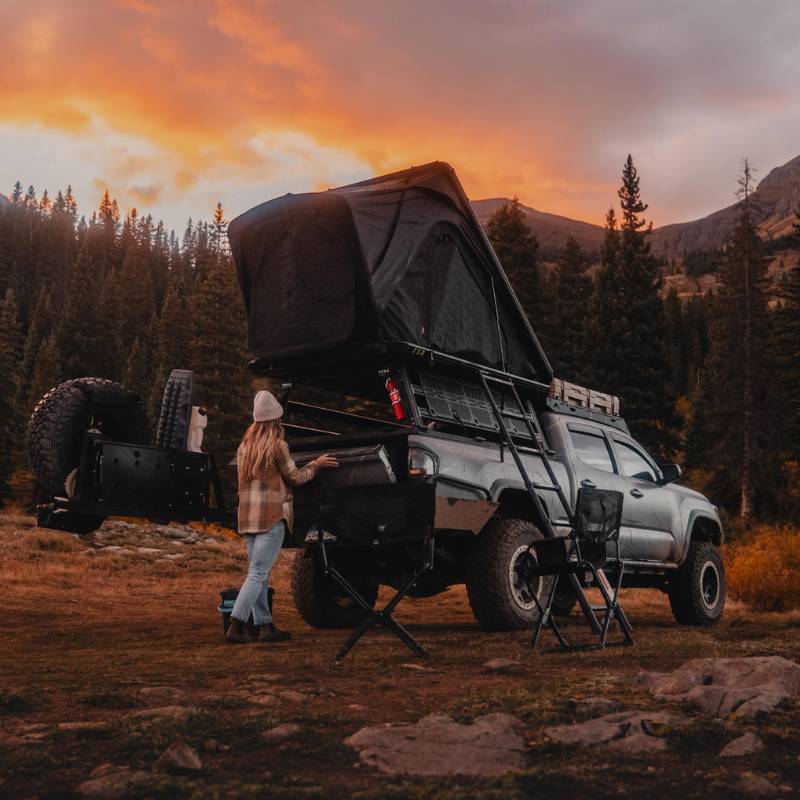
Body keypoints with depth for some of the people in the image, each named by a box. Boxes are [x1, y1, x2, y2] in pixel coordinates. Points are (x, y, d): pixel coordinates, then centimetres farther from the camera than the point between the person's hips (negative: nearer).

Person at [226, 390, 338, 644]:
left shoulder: (244, 446, 11)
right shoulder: (277, 446, -10)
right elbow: (295, 477, -3)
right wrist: (316, 465, 12)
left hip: (248, 516, 7)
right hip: (272, 516, -7)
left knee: (258, 573, 12)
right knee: (259, 573, -7)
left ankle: (265, 626, 15)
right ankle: (236, 626, -13)